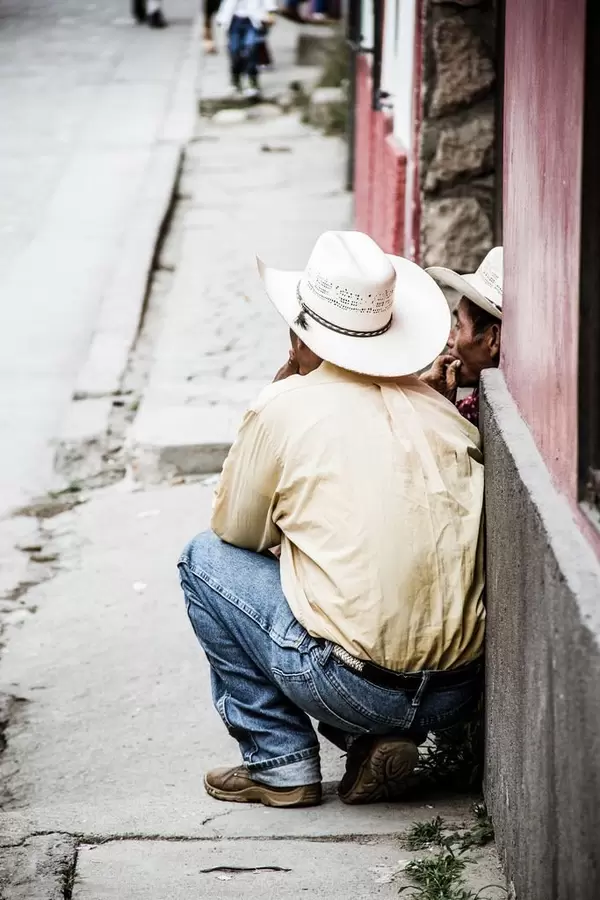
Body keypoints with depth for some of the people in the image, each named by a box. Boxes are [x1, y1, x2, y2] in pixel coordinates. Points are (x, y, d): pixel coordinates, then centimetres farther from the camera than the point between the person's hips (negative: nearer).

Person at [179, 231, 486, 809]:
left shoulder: (285, 409, -4)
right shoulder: (439, 409, 11)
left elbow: (237, 533, 12)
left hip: (355, 686, -6)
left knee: (206, 559, 15)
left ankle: (280, 763, 13)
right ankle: (380, 741, 12)